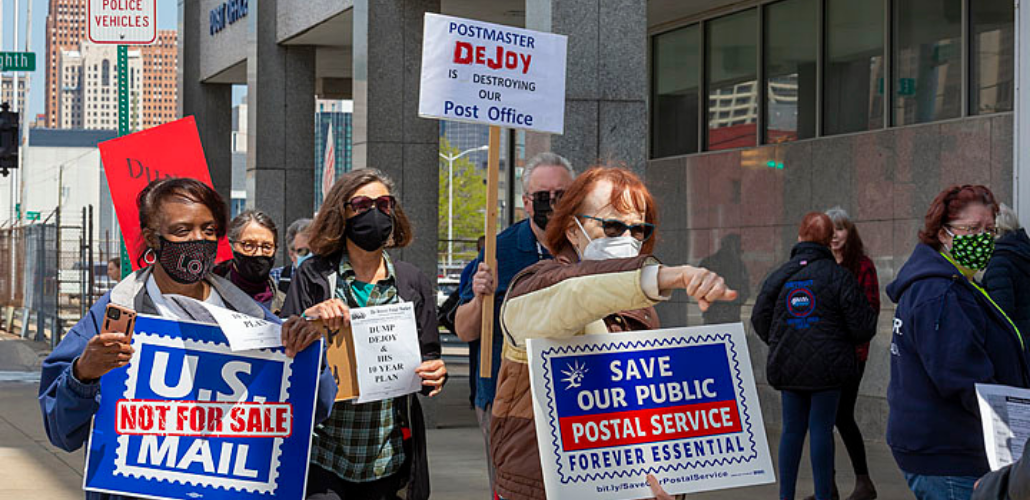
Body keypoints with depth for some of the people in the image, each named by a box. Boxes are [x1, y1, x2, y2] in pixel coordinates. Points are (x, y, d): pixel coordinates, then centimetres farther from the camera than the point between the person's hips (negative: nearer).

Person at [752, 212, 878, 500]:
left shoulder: (779, 276, 4)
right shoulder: (838, 276, -7)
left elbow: (759, 319, 8)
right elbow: (862, 325, -7)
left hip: (788, 366, 4)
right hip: (827, 368, -3)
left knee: (792, 429, 11)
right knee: (821, 430, 0)